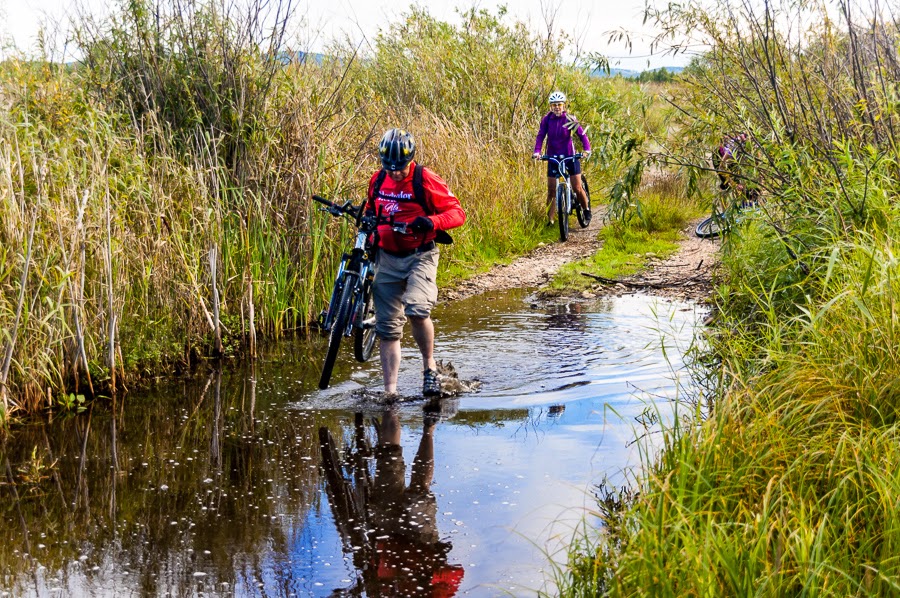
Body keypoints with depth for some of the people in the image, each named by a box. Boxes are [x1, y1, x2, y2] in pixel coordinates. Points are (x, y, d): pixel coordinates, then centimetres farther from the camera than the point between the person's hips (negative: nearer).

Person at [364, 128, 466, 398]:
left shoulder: (425, 180, -11)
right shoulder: (378, 180, 4)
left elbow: (457, 212, -13)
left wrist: (432, 221, -31)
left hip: (419, 256, -5)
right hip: (386, 257, 5)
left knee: (417, 310, -27)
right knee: (388, 327, 3)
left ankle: (430, 366, -2)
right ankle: (390, 391, 9)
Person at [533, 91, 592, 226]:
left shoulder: (570, 119, -9)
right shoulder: (547, 119, -5)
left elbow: (582, 134, -11)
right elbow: (540, 136, -10)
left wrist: (586, 149, -27)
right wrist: (537, 151, -25)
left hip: (570, 156, -2)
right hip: (553, 157, 2)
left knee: (577, 188, -2)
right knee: (551, 190, 2)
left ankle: (587, 211, 20)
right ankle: (549, 219, 10)